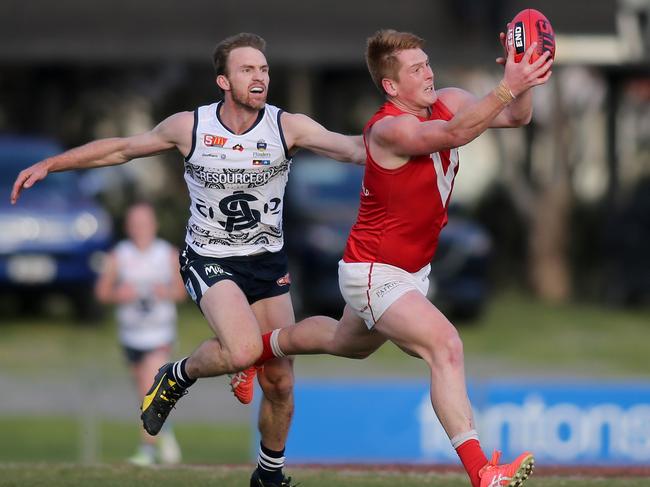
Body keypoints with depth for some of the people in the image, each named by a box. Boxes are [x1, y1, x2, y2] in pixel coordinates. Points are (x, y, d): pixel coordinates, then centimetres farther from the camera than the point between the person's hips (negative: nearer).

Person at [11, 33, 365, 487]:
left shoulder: (287, 126, -9)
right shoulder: (190, 127, -9)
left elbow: (349, 147, -22)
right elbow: (122, 148, 5)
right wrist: (48, 164, 5)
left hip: (268, 263, 2)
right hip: (209, 261, -2)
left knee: (279, 382, 4)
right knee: (244, 350, -29)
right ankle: (178, 376, 2)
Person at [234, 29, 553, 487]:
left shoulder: (448, 101, -4)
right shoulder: (389, 129, -28)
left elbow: (515, 117, -8)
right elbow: (453, 133, -46)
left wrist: (524, 84, -30)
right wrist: (508, 87, -55)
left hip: (412, 269, 9)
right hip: (374, 273, -9)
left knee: (349, 343, 33)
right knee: (445, 346, -27)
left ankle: (261, 346, 59)